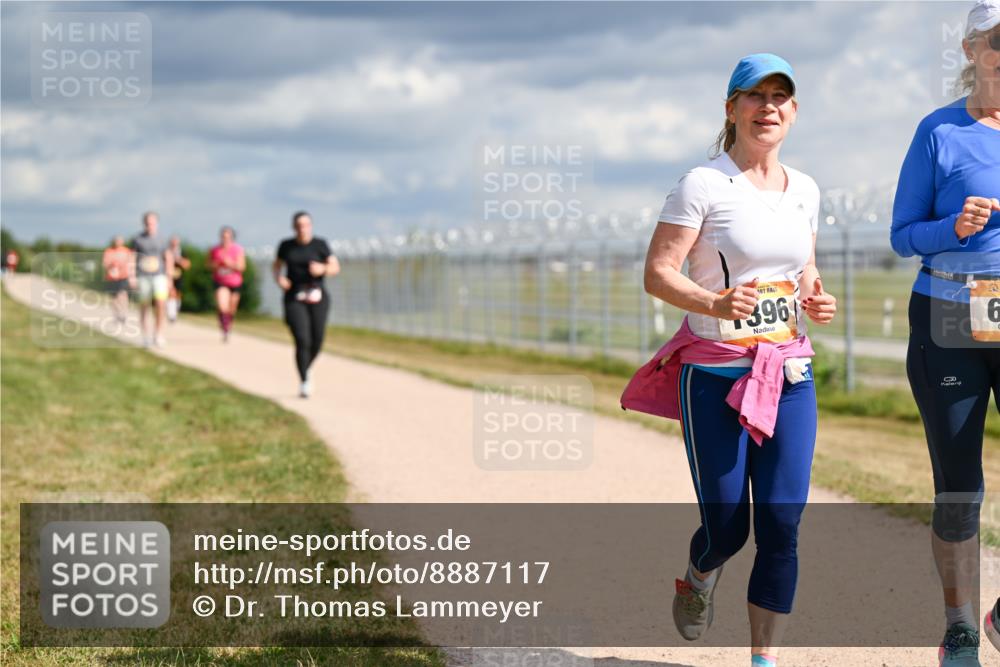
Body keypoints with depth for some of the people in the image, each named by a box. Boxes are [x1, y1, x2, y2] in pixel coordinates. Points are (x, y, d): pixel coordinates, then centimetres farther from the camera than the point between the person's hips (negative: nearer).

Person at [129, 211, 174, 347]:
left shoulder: (162, 241, 6)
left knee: (161, 302, -16)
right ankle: (144, 331, 21)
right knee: (144, 305, 5)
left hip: (159, 276, 0)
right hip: (143, 277, 0)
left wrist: (169, 278, 9)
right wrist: (132, 277, -4)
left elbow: (168, 259, 12)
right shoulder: (138, 240, 2)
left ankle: (158, 333, -8)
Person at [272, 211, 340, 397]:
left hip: (317, 297, 1)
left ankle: (305, 368, 35)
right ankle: (304, 382, -8)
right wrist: (279, 278, -7)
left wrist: (323, 269, -21)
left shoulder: (320, 245, -1)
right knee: (302, 340, -16)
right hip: (294, 298, -1)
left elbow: (335, 268, 0)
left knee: (316, 343, 3)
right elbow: (276, 266, 15)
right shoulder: (286, 246, 3)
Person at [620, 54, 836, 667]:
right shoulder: (704, 185, -7)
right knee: (727, 528, -1)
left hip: (789, 373, 4)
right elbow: (657, 273, -12)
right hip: (714, 374, -4)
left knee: (782, 525, -3)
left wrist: (818, 301, 1)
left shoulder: (804, 190, 11)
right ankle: (700, 578, 36)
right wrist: (715, 303, -29)